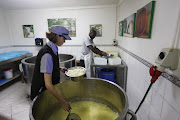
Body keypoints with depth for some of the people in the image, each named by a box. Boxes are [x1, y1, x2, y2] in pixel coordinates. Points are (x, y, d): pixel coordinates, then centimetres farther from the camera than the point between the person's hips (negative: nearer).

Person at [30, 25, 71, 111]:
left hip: (49, 89, 8)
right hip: (42, 90, -8)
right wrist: (63, 102, -27)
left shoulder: (52, 49, -2)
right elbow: (48, 84, -31)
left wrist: (60, 69, 2)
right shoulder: (47, 54, -30)